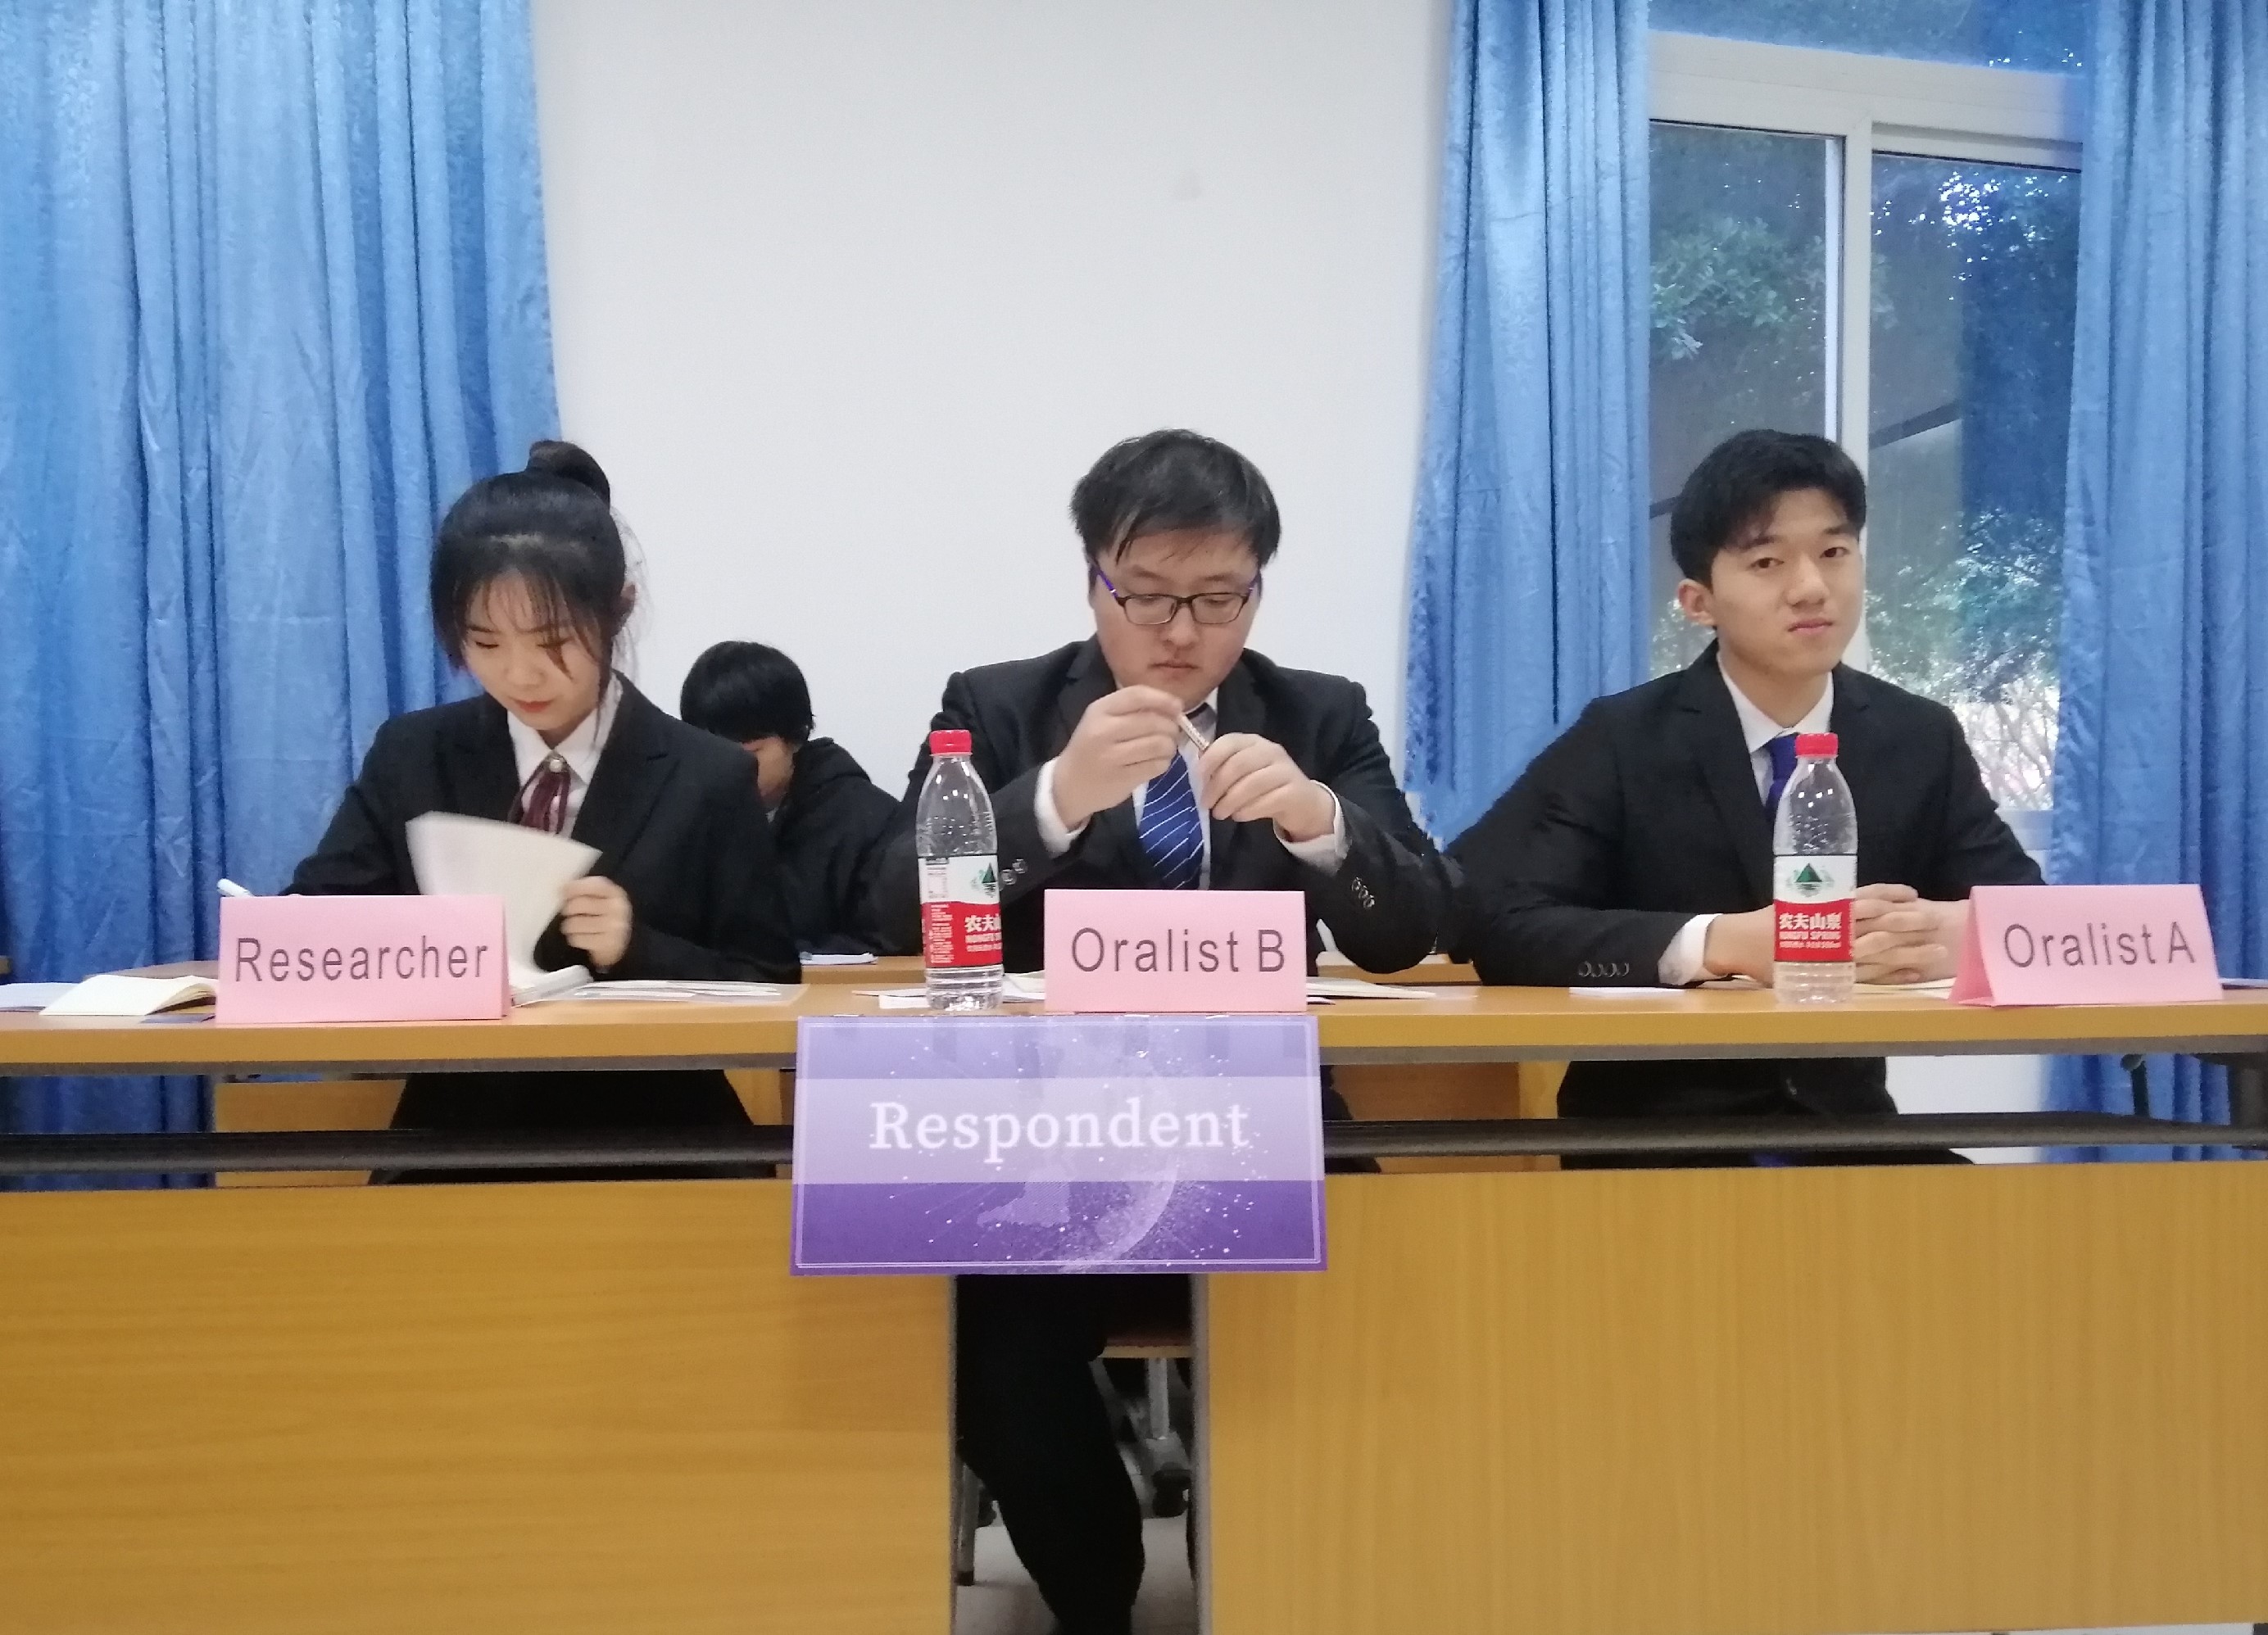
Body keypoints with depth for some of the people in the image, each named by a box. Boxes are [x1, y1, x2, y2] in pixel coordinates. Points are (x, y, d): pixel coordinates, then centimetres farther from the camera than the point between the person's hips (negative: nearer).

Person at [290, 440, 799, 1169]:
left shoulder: (708, 779, 1)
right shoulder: (410, 755, 9)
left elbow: (769, 990, 1)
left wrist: (639, 946, -17)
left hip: (653, 1149, 0)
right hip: (459, 1142, 1)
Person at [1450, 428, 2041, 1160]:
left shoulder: (1922, 739, 6)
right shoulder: (1620, 741, -6)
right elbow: (1487, 916, -18)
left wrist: (1957, 929, -25)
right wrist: (1721, 942, -30)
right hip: (1654, 1135, -4)